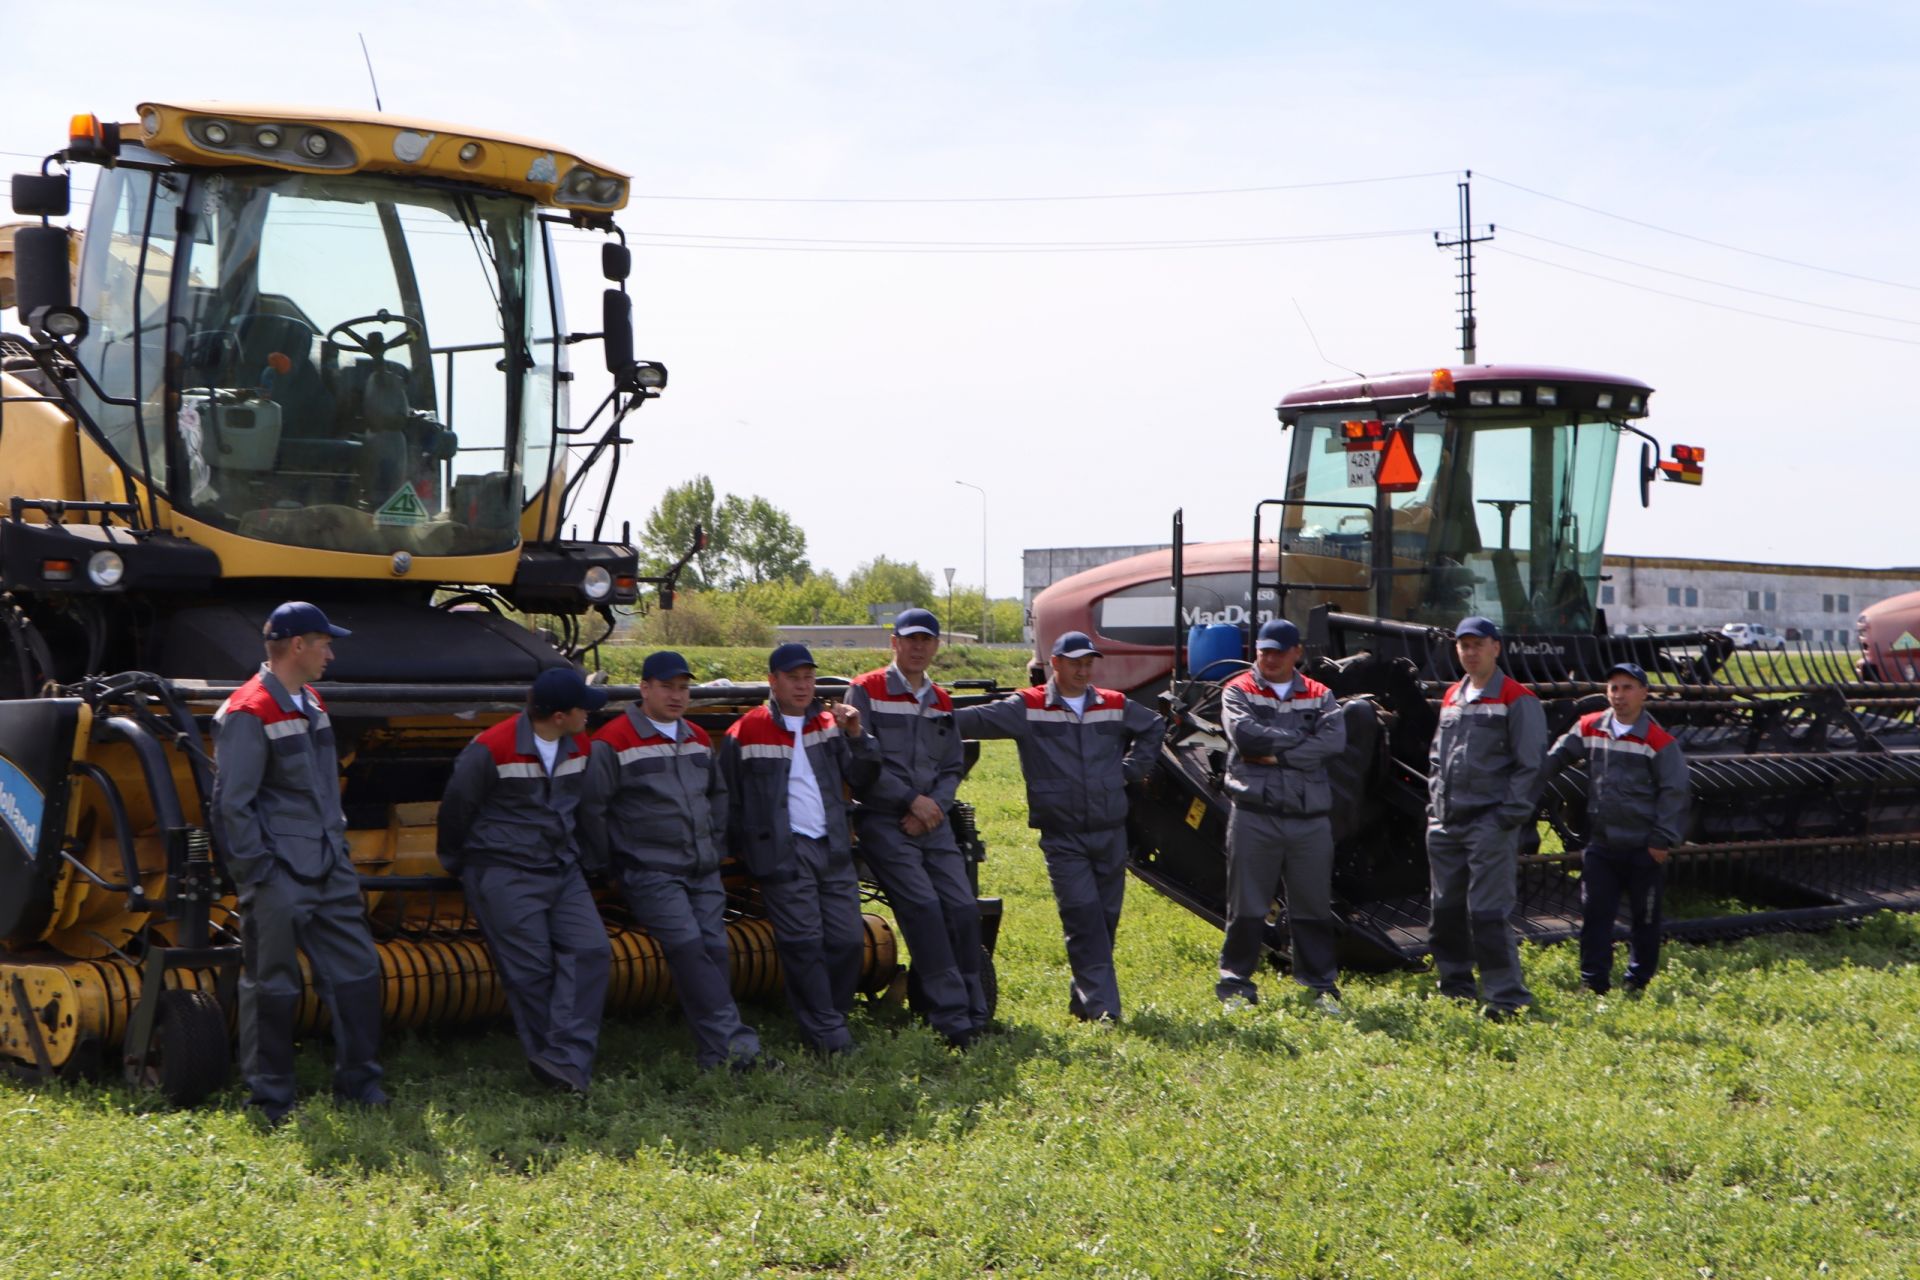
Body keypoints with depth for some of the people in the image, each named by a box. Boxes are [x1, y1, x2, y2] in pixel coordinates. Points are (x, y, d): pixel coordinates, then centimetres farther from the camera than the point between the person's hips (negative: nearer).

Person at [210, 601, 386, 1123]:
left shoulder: (312, 704, 14)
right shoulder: (247, 714, -14)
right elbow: (232, 803, -15)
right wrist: (258, 873, -15)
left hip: (329, 870, 8)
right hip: (279, 879, -8)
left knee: (357, 967, 9)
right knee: (273, 985, 1)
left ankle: (358, 1079, 20)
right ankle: (270, 1098, 11)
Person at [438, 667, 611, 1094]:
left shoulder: (580, 746, 4)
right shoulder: (491, 750, -16)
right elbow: (456, 806, -4)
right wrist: (456, 863, 9)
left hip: (562, 870, 6)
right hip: (505, 875, -6)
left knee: (590, 950, -11)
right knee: (531, 968, -7)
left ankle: (565, 1063, -16)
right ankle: (555, 1067, 5)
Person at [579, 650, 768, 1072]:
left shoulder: (699, 740, 15)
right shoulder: (614, 742, -8)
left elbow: (718, 793, 31)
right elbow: (591, 806, -6)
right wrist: (610, 863, -2)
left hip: (703, 871, 7)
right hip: (651, 873, -7)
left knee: (714, 951, 0)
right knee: (688, 950, -18)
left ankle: (718, 1056, 6)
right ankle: (733, 1044, -22)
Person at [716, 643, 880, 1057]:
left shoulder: (829, 723, 14)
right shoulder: (745, 734, 1)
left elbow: (860, 779, 8)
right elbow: (727, 799, 7)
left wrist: (856, 736, -7)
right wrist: (748, 848, 4)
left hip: (833, 850, 5)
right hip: (784, 855, -4)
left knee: (848, 940, 0)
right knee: (804, 943, -11)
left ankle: (828, 1020, 15)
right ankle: (829, 1037, -6)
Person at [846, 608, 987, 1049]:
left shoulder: (942, 703, 17)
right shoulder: (866, 691, -2)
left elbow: (952, 768, 15)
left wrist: (933, 806, -5)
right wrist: (911, 800, -11)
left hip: (932, 822, 6)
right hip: (884, 822, -5)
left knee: (963, 908, -5)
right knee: (923, 908, -17)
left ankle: (975, 1017, 4)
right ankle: (952, 1019, -17)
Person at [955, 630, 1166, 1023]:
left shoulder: (1115, 706, 9)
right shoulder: (1028, 707, -3)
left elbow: (1154, 727, 26)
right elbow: (977, 719, -14)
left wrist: (1132, 770, 15)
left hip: (1111, 832, 4)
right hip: (1062, 838, -4)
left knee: (1106, 919, 9)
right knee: (1084, 918, -13)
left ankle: (1084, 1000, 23)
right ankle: (1101, 1005, -13)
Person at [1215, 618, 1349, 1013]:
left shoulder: (1320, 696, 12)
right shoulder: (1238, 691, 6)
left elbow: (1335, 740, -7)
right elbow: (1244, 733, -14)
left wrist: (1276, 754, -13)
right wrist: (1301, 739, -7)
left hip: (1310, 816, 2)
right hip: (1254, 814, -2)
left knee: (1314, 907, 7)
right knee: (1246, 906, 1)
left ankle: (1322, 984, 16)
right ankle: (1236, 984, 9)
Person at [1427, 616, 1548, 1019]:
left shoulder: (1516, 699, -4)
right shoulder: (1452, 697, 18)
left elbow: (1530, 763, -8)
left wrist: (1509, 816, -14)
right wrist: (1435, 802, 14)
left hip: (1490, 823, -7)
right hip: (1446, 823, 7)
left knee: (1487, 913, -12)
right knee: (1445, 910, 11)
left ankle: (1507, 997, -8)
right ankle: (1455, 987, 23)